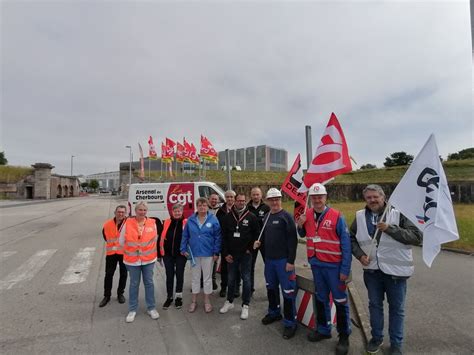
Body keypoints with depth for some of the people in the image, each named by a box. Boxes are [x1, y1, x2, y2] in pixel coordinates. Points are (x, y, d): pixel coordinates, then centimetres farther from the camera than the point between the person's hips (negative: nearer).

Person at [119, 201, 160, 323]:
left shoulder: (152, 223, -5)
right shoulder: (128, 223, -8)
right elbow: (122, 241, 1)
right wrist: (130, 250, 7)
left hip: (149, 259, 1)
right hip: (132, 260, -1)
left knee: (149, 283, 11)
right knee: (134, 284, 12)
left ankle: (151, 308, 26)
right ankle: (132, 310, 29)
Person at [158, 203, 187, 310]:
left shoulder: (186, 222, -6)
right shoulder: (167, 222, 1)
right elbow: (162, 237, 7)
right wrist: (162, 249, 5)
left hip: (180, 254, -2)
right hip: (168, 254, 2)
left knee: (179, 275, 11)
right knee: (169, 275, 12)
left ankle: (179, 297, 27)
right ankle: (169, 297, 28)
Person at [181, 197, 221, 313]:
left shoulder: (213, 220, -10)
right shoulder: (191, 220, -3)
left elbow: (217, 237, -8)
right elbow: (185, 235, 3)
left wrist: (216, 252, -10)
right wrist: (184, 249, -1)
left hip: (208, 253, -2)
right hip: (194, 253, 2)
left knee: (207, 277, 12)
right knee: (195, 277, 16)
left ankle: (207, 301, 29)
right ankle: (194, 301, 32)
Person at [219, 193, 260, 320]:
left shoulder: (251, 217, -5)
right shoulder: (228, 217, 0)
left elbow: (257, 234, 0)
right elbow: (223, 236, 2)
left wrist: (250, 249, -4)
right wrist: (225, 253, -2)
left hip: (245, 255, -2)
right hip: (231, 255, 2)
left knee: (246, 279, 6)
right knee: (231, 279, 15)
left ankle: (245, 306, 20)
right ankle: (229, 302, 32)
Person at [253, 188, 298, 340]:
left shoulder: (286, 216, -13)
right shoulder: (266, 216, 9)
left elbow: (292, 239, -16)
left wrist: (291, 261, -18)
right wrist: (259, 241, 1)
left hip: (283, 260, -7)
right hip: (269, 258, 7)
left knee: (287, 291, 1)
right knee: (271, 287, 20)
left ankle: (290, 322, 17)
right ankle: (274, 312, 41)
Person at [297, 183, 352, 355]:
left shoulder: (336, 216, -15)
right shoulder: (307, 215, -1)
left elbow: (346, 244, -13)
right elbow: (303, 235, 15)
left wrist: (345, 269, -14)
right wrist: (300, 225, -7)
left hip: (334, 266, -4)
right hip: (316, 265, 5)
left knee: (340, 301, 9)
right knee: (321, 299, 19)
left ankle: (344, 336, 28)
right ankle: (323, 329, 38)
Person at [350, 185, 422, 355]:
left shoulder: (399, 213, -13)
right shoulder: (360, 216, -2)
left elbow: (417, 236, -18)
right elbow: (352, 238, 9)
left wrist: (390, 228, -26)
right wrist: (359, 254, -5)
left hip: (396, 270, -3)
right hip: (371, 270, 3)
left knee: (396, 308, 14)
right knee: (374, 305, 19)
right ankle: (376, 337, 40)